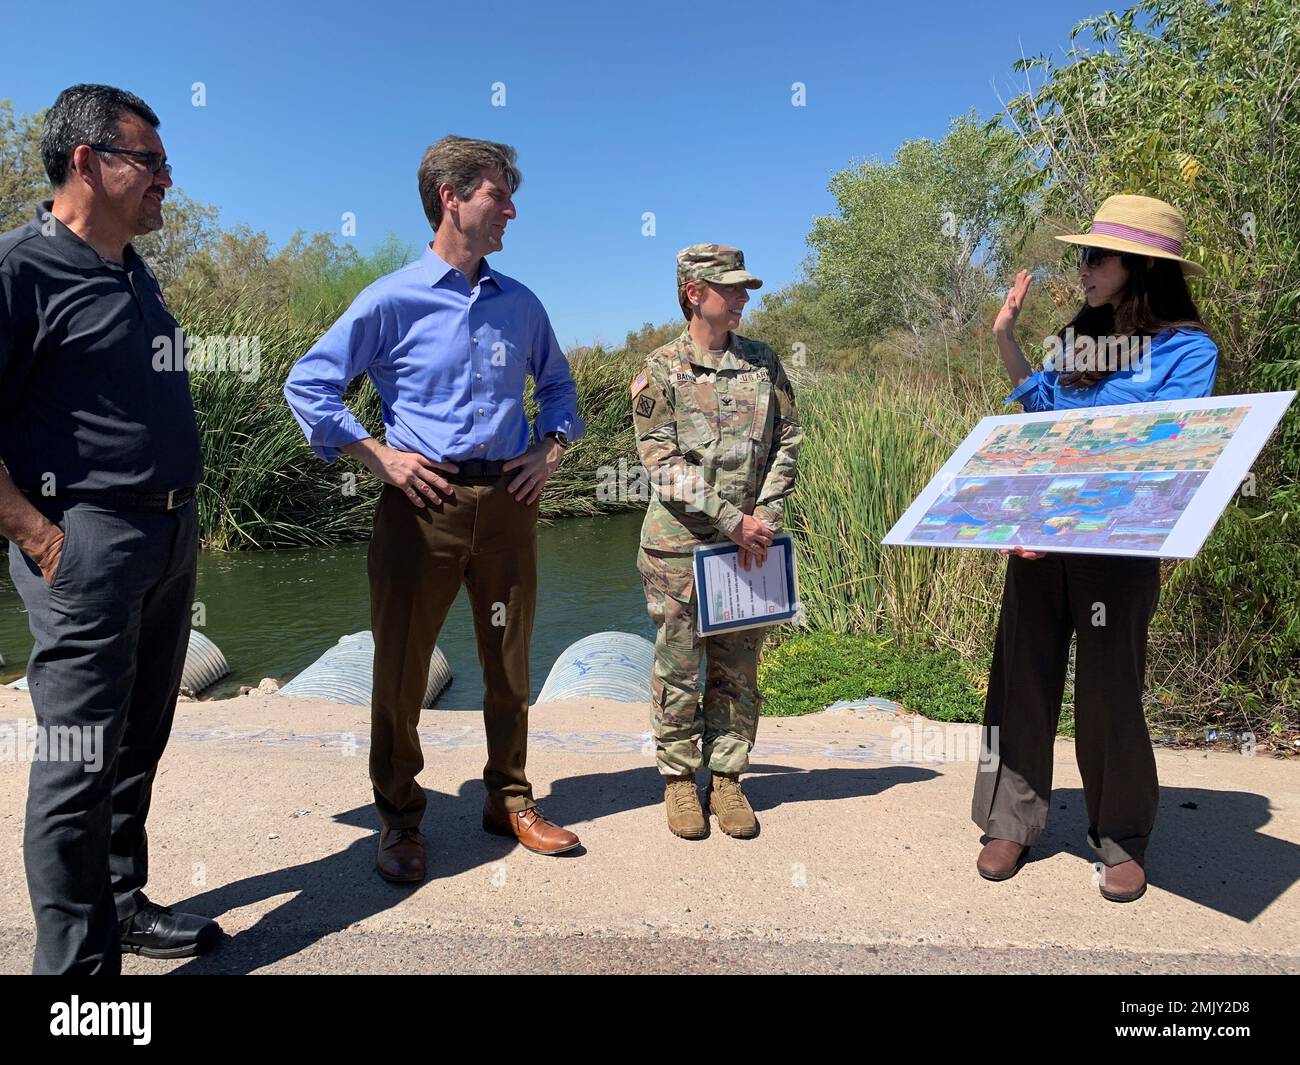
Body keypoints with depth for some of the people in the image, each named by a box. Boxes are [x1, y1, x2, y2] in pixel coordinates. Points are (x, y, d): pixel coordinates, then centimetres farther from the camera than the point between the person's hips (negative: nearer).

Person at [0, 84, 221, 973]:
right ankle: (75, 958, 13)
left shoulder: (137, 278, 16)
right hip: (87, 540, -8)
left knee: (139, 741, 16)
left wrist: (182, 516, 16)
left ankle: (122, 902, 32)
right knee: (80, 757, -1)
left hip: (171, 535, 8)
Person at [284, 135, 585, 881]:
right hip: (423, 504, -3)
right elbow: (309, 384, 0)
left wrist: (552, 450, 10)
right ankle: (400, 819, 21)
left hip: (507, 502, 4)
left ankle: (511, 801, 28)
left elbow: (558, 383, 26)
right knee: (401, 664, 4)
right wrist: (378, 456, -7)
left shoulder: (520, 304, 11)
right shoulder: (394, 300, -2)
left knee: (510, 664, 11)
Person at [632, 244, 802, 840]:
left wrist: (765, 515, -6)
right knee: (678, 666, 5)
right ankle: (679, 779, 21)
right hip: (679, 541, -3)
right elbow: (663, 464, -10)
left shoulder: (762, 362, 9)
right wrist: (732, 520, -15)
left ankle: (726, 778, 23)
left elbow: (788, 440, 8)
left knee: (737, 667, 9)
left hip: (750, 540, 4)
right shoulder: (660, 370, -3)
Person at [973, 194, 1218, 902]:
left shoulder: (1187, 349, -5)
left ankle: (1122, 840, 23)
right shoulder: (1080, 338, 13)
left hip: (1116, 544, -5)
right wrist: (1006, 343, 17)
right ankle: (1011, 822, 19)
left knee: (1109, 690, 3)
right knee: (1024, 675, 7)